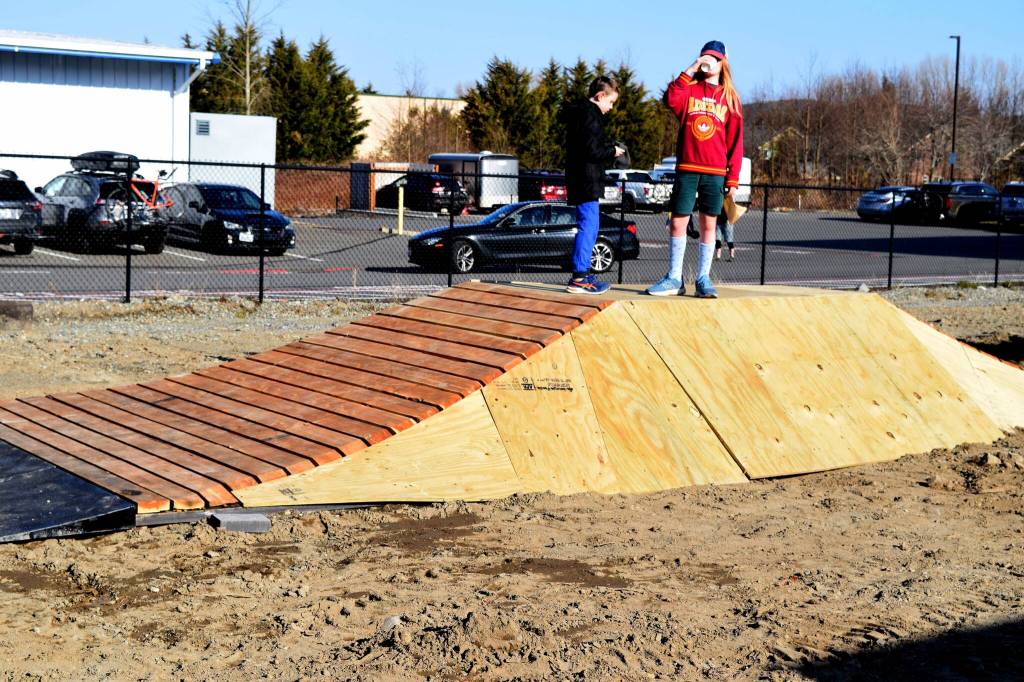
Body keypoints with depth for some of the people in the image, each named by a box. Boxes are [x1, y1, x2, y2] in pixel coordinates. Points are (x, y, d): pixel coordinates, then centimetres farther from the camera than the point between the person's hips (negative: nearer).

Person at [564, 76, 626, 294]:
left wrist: (609, 149, 11)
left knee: (589, 226, 16)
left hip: (581, 180, 11)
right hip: (586, 181, -11)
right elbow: (591, 150, -21)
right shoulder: (590, 115, -13)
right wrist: (612, 151, -6)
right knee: (588, 225, -11)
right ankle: (579, 277, -13)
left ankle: (582, 274, 21)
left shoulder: (581, 112, 19)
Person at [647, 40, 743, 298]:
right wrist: (689, 72, -12)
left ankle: (703, 279, 10)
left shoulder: (730, 98, 9)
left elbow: (735, 141, 5)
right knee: (677, 223, 0)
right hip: (686, 170, 0)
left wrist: (733, 178, -1)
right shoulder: (689, 89, 9)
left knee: (708, 225, 4)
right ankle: (674, 279, 8)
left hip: (715, 173, 0)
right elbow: (672, 100, -15)